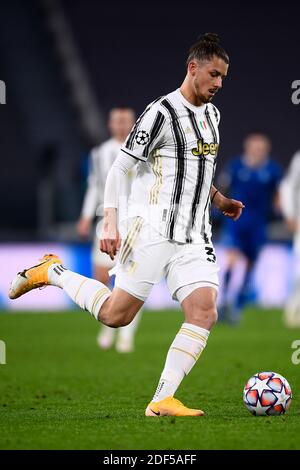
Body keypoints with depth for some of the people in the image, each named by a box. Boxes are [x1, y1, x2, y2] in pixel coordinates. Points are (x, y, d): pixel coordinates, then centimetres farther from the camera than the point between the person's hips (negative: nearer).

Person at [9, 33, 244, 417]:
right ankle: (52, 273, 19)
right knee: (115, 315, -5)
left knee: (204, 311, -13)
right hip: (151, 230, -7)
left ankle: (162, 400, -13)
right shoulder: (162, 112, -11)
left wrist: (220, 201, 24)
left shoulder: (211, 114, 15)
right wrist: (110, 225, -18)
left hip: (194, 237, 7)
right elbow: (118, 168, -12)